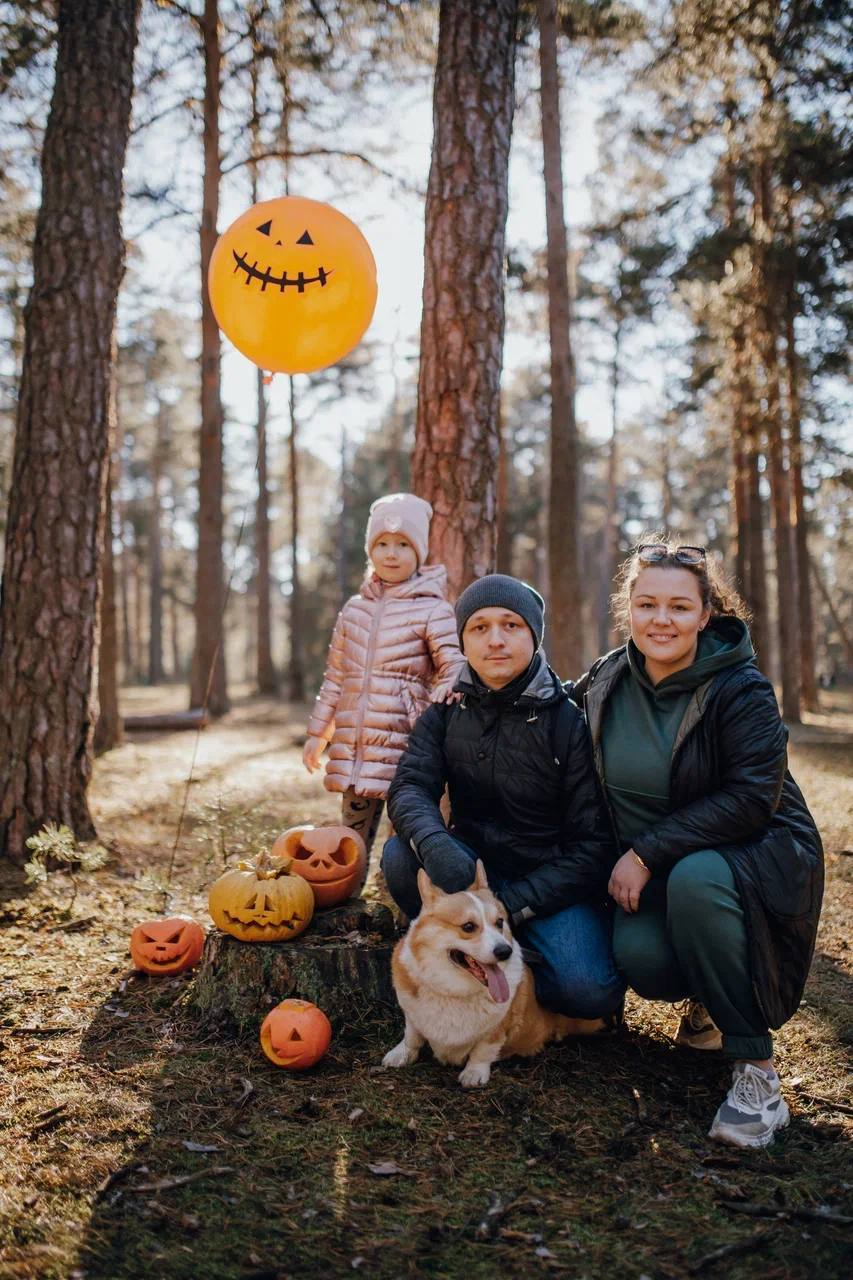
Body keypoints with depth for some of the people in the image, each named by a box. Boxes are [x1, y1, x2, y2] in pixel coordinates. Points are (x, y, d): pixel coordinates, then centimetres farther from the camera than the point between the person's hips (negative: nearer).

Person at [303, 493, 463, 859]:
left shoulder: (432, 610, -3)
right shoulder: (354, 608, 13)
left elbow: (453, 669, -7)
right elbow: (335, 677, 19)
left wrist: (443, 701, -29)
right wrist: (317, 733, 19)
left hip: (406, 746, -5)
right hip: (353, 745, 5)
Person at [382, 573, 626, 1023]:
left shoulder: (570, 720, -11)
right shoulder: (446, 714, 2)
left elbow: (593, 844, -13)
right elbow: (409, 787, -13)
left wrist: (513, 904, -22)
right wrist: (434, 845, -36)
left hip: (553, 883, -3)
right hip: (474, 867, 3)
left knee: (588, 991, -28)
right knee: (400, 855, -25)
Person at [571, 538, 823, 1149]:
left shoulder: (742, 690, -15)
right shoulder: (606, 681, 0)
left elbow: (753, 799, -22)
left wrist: (649, 852, -24)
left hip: (755, 855, -3)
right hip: (646, 870, 4)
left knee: (694, 878, -37)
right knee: (639, 956, -27)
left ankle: (757, 1065, -21)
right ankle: (707, 997, 11)